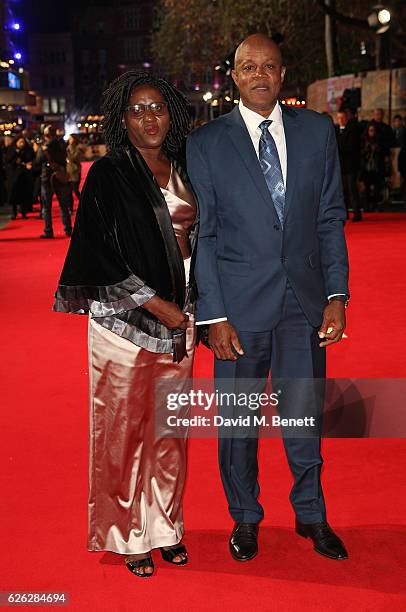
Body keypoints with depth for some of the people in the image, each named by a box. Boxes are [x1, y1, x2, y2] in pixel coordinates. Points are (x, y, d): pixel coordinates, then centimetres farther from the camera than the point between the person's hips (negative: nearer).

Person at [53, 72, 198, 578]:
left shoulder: (183, 172, 11)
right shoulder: (108, 176, -6)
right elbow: (100, 255, -12)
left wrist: (197, 309, 8)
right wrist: (156, 304, -14)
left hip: (178, 321, 5)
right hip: (125, 320, -5)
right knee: (122, 430, 3)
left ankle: (164, 526, 26)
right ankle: (127, 536, 18)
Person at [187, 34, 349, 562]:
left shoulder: (317, 131, 5)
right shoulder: (206, 143, -2)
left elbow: (331, 217, 6)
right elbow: (202, 234, -3)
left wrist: (337, 295, -1)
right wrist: (213, 314, -8)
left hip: (305, 299, 2)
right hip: (240, 301, -1)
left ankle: (311, 515, 33)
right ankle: (245, 518, 32)